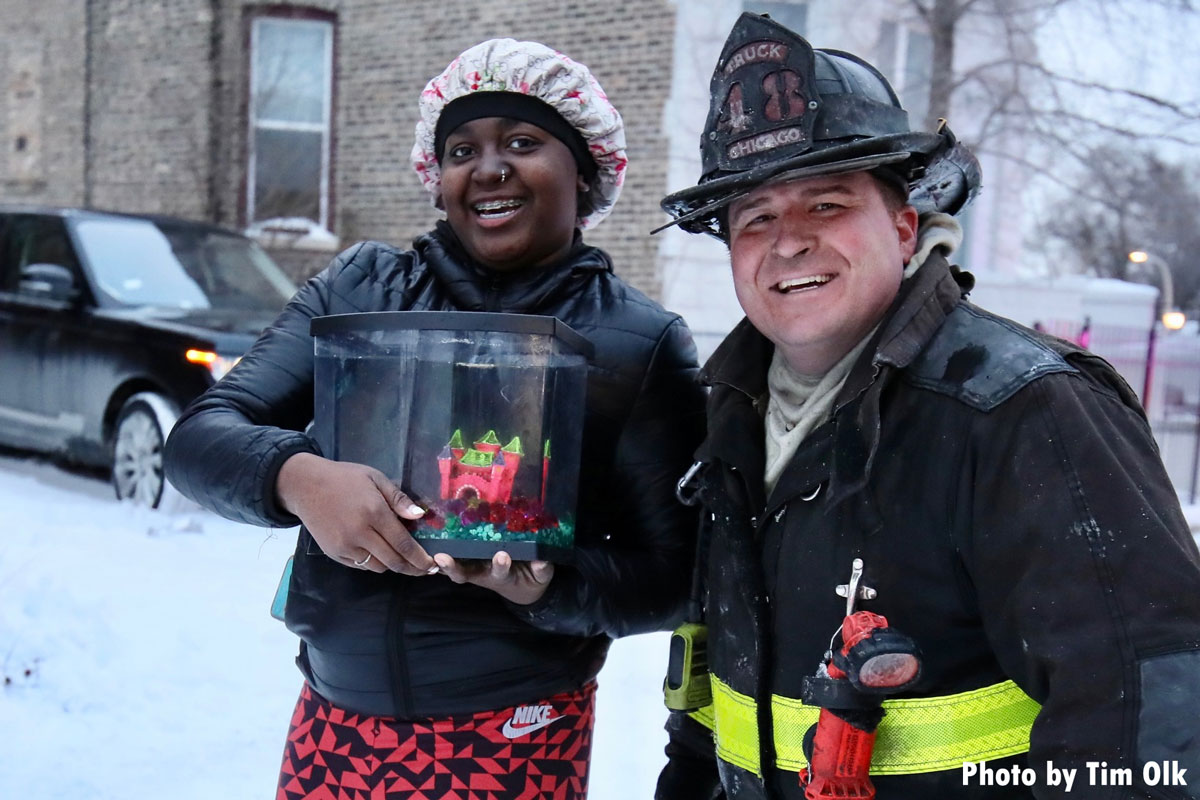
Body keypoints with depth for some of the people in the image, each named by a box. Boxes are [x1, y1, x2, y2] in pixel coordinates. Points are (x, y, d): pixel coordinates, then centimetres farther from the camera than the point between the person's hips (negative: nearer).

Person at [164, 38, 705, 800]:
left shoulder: (642, 341, -5)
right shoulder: (358, 288, 2)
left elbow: (672, 575, -5)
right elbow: (200, 437, -4)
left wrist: (551, 587, -25)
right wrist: (298, 475, -26)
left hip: (513, 737, -2)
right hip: (332, 721, 3)